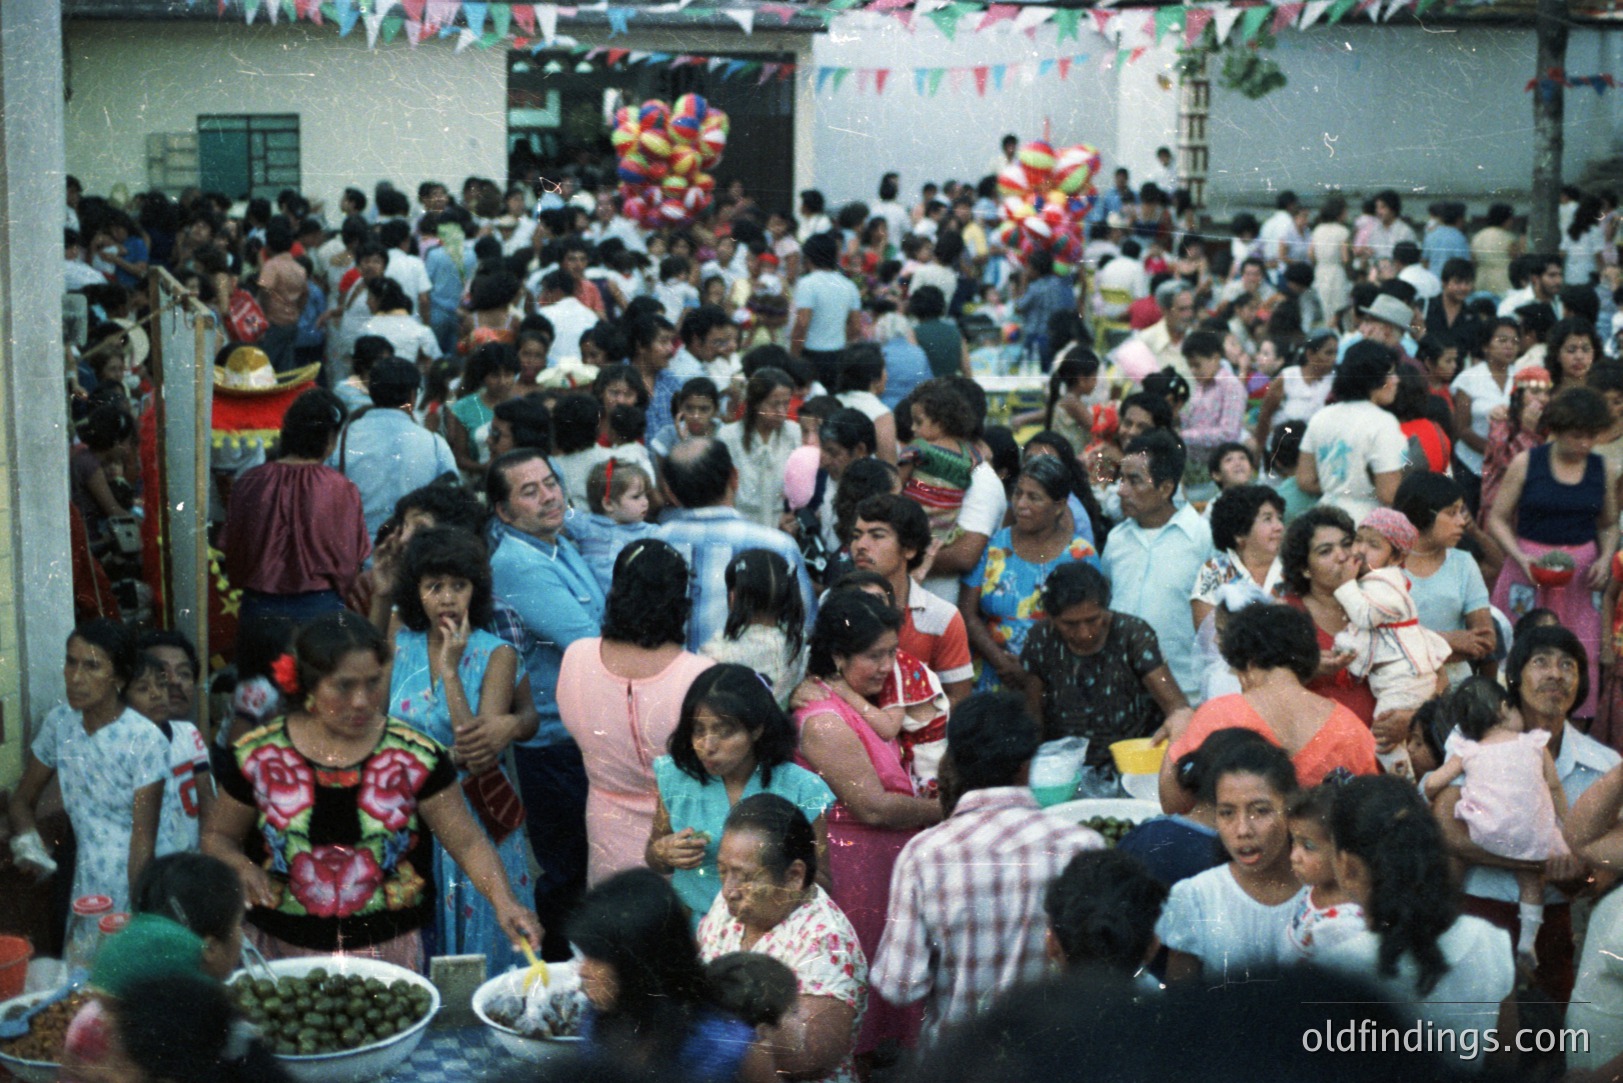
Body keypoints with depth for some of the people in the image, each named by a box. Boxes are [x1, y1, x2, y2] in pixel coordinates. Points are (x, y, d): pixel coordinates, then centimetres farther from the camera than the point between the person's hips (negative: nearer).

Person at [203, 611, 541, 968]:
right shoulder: (258, 758, -4)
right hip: (281, 950, 1)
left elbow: (469, 843, -6)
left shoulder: (414, 758, -6)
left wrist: (503, 901, -22)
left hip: (387, 950, -1)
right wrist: (241, 867, -12)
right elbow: (217, 836, 9)